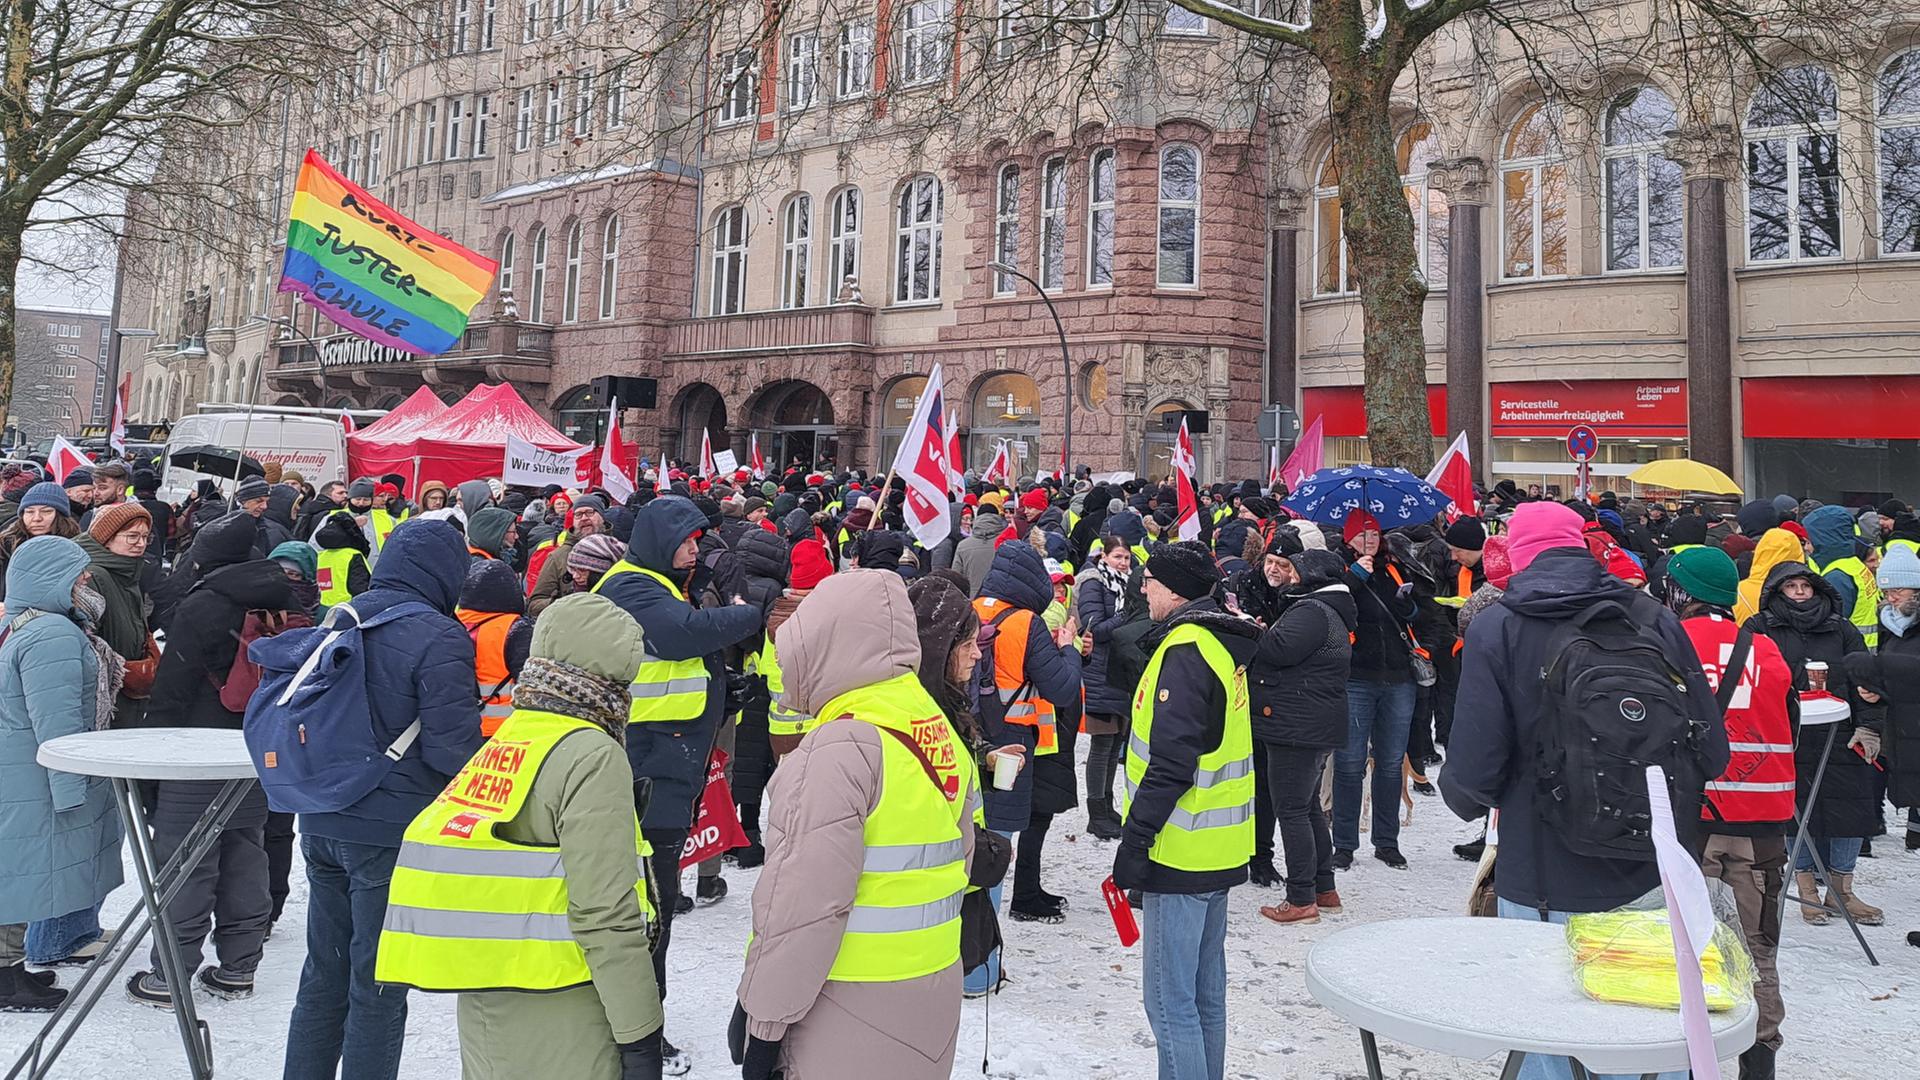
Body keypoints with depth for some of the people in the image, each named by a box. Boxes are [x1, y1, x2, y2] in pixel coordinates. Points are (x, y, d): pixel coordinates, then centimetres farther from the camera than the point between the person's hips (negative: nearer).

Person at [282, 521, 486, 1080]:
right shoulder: (439, 640, -18)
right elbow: (451, 746, -21)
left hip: (321, 824, 7)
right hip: (392, 833, -7)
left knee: (324, 975, 20)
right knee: (378, 990, 6)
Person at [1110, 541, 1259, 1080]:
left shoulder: (1185, 651, -18)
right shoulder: (1222, 643, 13)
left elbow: (1170, 763, -24)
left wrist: (1135, 839, -19)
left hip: (1179, 850, -10)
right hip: (1219, 849, 10)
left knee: (1169, 999, -2)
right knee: (1206, 989, 19)